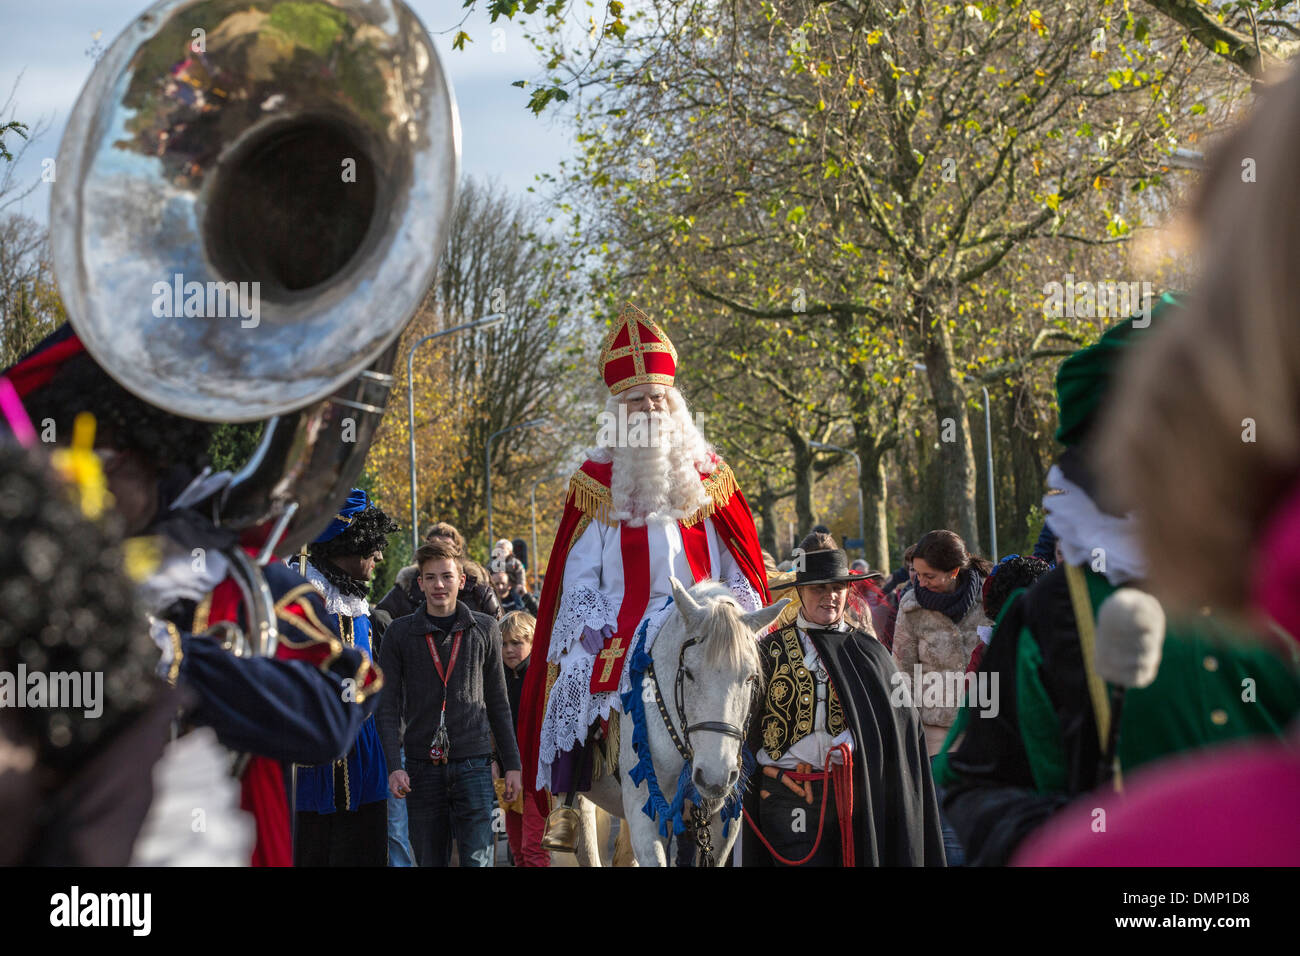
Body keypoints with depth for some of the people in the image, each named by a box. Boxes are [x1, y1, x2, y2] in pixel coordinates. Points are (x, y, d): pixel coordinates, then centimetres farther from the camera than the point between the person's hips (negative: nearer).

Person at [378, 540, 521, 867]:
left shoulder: (484, 629, 7)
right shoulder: (400, 633, 3)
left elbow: (497, 702, 12)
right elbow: (388, 705, 1)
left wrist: (511, 765, 9)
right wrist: (394, 766, -11)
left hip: (473, 764, 0)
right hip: (423, 767, 0)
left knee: (478, 860, -9)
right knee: (430, 860, 7)